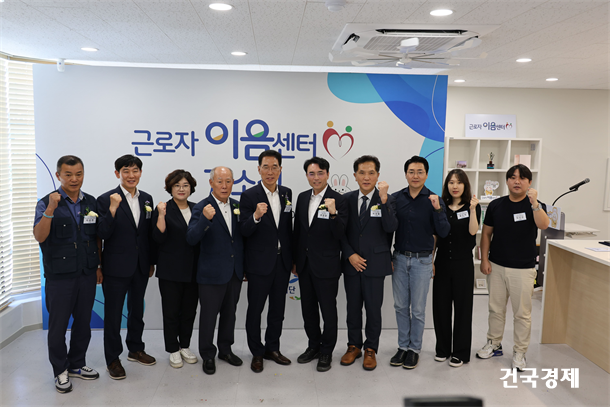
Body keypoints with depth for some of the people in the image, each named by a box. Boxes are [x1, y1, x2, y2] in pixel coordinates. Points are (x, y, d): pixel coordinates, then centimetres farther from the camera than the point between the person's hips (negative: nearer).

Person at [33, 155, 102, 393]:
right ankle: (60, 370, 25)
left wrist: (99, 266, 10)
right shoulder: (47, 203, -7)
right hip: (60, 275, -4)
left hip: (87, 274, 4)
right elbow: (39, 236, -18)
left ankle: (76, 365, 32)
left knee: (83, 322, 14)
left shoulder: (91, 202, 5)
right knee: (58, 325, 8)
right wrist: (50, 209, -31)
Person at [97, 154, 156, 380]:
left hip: (141, 267, 5)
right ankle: (112, 359, 22)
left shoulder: (146, 198, 5)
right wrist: (112, 209, -30)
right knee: (113, 313, 7)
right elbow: (102, 234, -17)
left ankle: (135, 349, 37)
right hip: (116, 267, -5)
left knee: (137, 309, 19)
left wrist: (151, 261, 11)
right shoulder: (106, 199, -11)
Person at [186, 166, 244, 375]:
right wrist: (205, 219, -37)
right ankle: (208, 355, 24)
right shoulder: (202, 208, -11)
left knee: (229, 312, 18)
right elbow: (191, 238, -25)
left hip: (235, 271, 5)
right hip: (212, 272, -5)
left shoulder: (238, 206, 5)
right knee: (209, 314, 7)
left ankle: (225, 349, 36)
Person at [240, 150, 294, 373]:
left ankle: (272, 348, 31)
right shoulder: (249, 196, -10)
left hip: (282, 261, 5)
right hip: (260, 262, -5)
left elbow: (289, 227, 11)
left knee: (278, 307, 15)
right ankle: (257, 353, 24)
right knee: (255, 308, 7)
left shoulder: (287, 193, 5)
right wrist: (256, 216, -34)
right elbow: (244, 231, -14)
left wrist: (292, 257, 11)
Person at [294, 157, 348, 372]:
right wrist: (295, 260, 13)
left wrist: (333, 213, -32)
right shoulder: (302, 197, 6)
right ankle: (313, 346, 36)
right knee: (308, 309, 17)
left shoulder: (338, 200, -12)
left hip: (326, 265, -6)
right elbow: (298, 230, 12)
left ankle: (326, 352, 24)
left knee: (328, 310, 6)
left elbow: (339, 234, -17)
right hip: (305, 264, 6)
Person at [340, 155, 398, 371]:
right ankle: (354, 346, 30)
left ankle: (370, 349, 24)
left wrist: (384, 200, -26)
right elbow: (341, 231, 5)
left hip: (375, 264, -2)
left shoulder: (387, 200, -4)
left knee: (374, 308, 6)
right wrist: (350, 254, -7)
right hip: (352, 263, 3)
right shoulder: (347, 199, 3)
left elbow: (391, 228, -19)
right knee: (353, 307, 13)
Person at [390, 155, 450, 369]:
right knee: (401, 306, 11)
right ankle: (403, 346, 25)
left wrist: (438, 209, -24)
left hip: (421, 260, -2)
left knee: (417, 308, 8)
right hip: (399, 258, 2)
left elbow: (443, 232, -12)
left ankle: (414, 349, 22)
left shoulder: (433, 200, -5)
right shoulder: (396, 198, 0)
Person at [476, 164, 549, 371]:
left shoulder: (535, 206, -5)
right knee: (496, 308, 14)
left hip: (523, 268, -2)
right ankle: (494, 344, 30)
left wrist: (534, 203, -39)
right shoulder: (496, 205, 2)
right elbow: (486, 233, 6)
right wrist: (484, 259, -1)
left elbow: (543, 225, -26)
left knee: (522, 313, 6)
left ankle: (519, 352, 21)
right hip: (496, 266, 3)